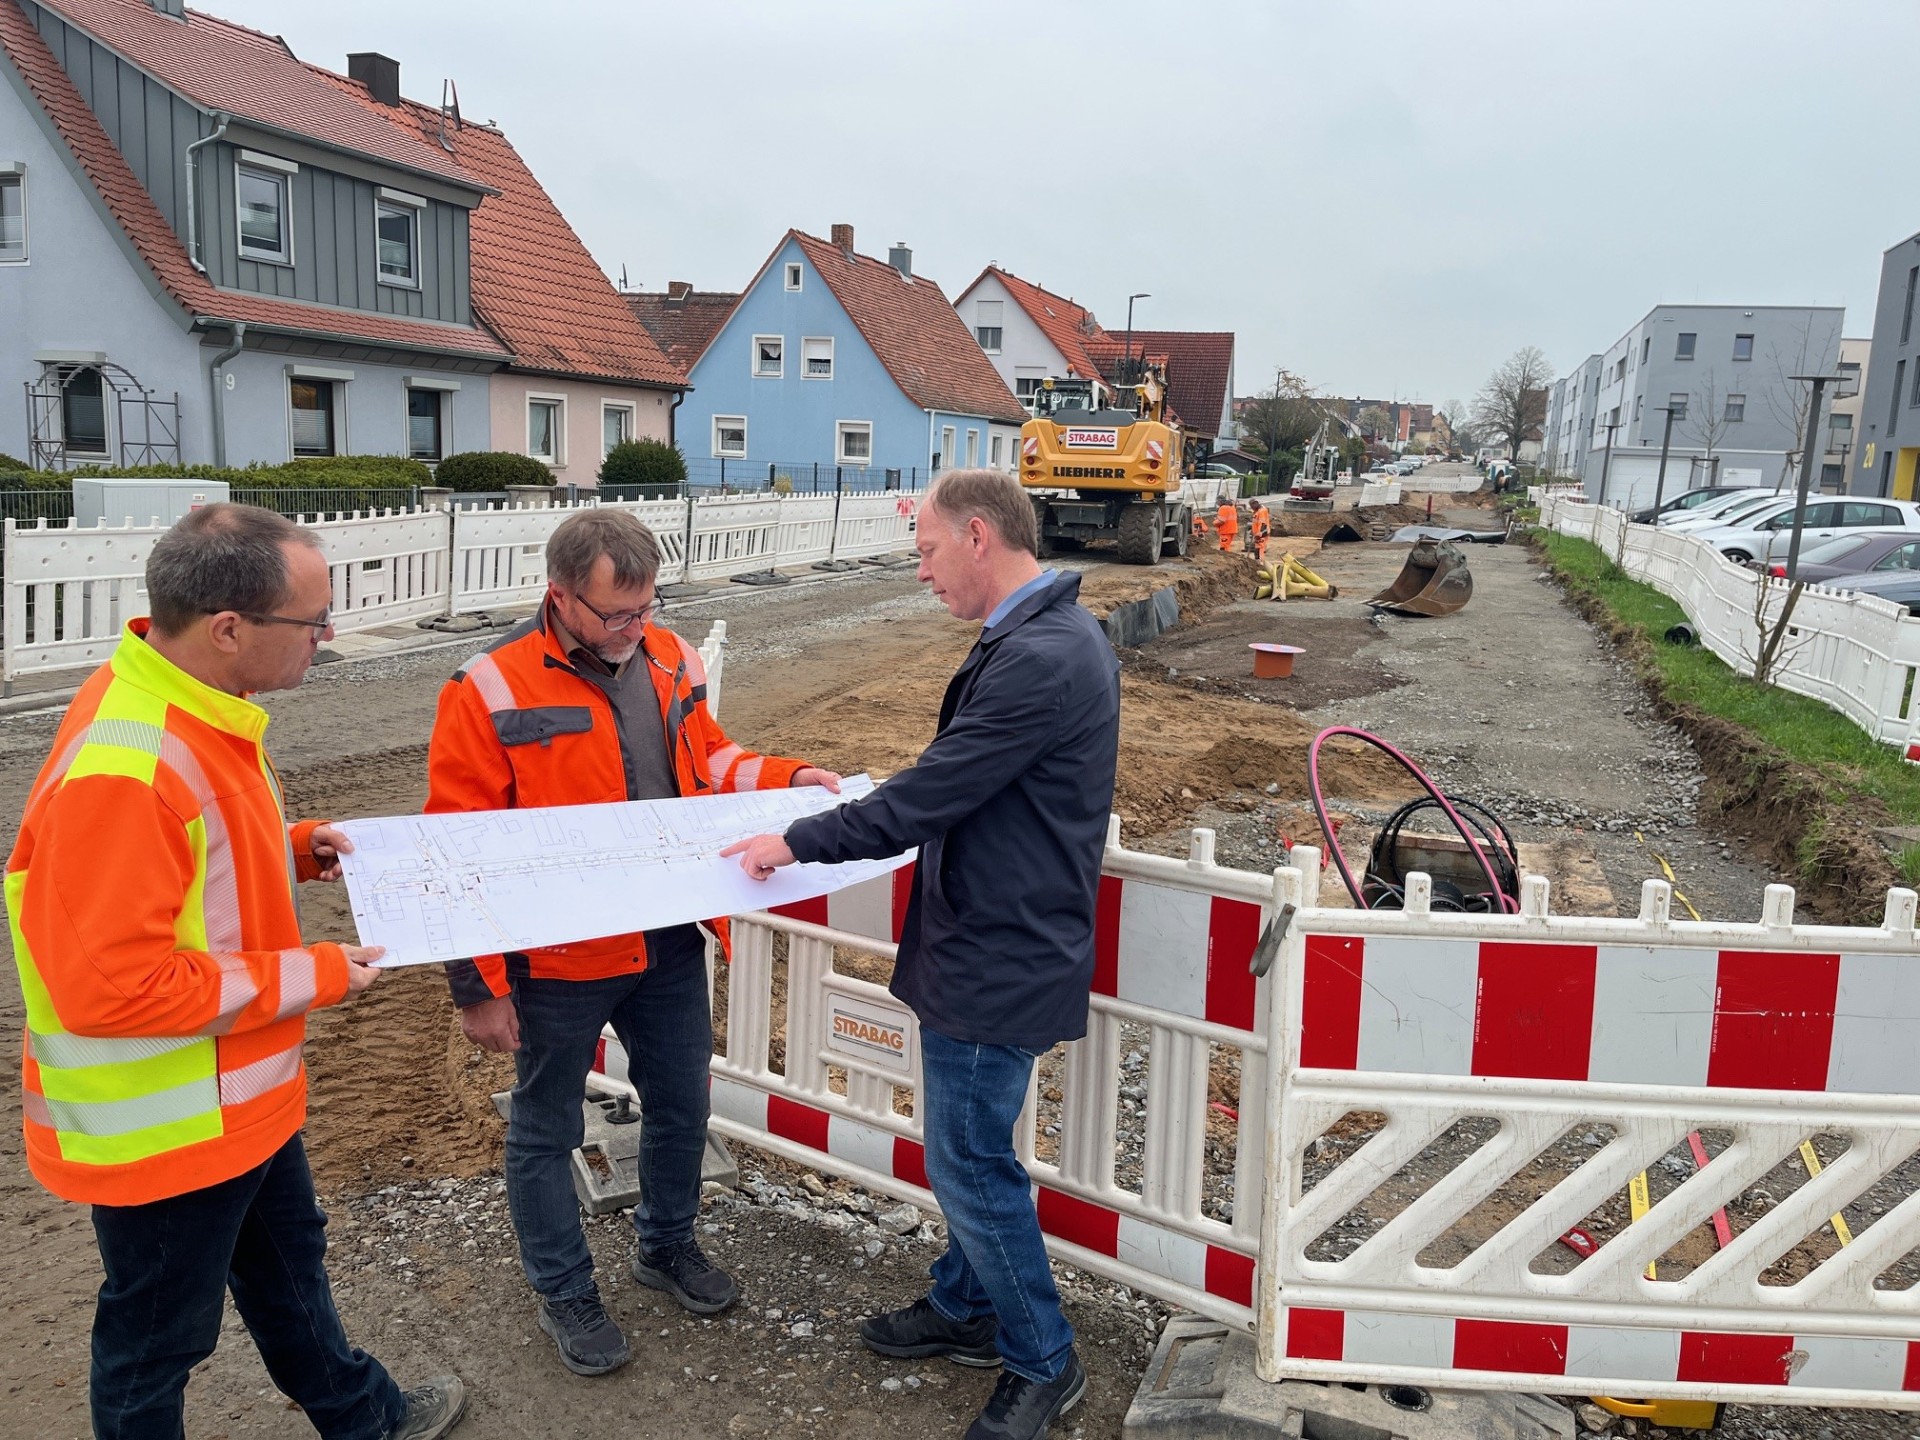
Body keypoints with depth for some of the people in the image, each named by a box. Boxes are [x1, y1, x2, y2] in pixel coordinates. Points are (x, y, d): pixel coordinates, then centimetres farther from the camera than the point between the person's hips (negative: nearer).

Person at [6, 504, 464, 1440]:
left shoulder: (191, 705, -3)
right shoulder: (122, 770, -33)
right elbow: (109, 986, -31)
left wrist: (293, 847, -2)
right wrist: (314, 976, -23)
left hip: (238, 1097, 10)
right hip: (164, 1131, -9)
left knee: (286, 1262, 29)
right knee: (158, 1337, 16)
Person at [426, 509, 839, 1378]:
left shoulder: (669, 661, -1)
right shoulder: (491, 692, -18)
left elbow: (705, 762, 15)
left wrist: (790, 779, -3)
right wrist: (478, 987, -13)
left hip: (670, 947, 6)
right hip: (559, 963, -5)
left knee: (681, 1103, 21)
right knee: (546, 1130, 15)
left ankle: (667, 1245, 46)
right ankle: (563, 1292, 37)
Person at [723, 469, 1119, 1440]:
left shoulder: (1039, 658, -26)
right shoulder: (1049, 634, 7)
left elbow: (931, 796, -24)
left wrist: (799, 841, -12)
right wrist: (878, 799, 12)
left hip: (998, 959, -10)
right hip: (993, 943, 10)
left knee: (971, 1165, 5)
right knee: (964, 1150, 23)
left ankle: (1043, 1362, 25)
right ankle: (964, 1307, 42)